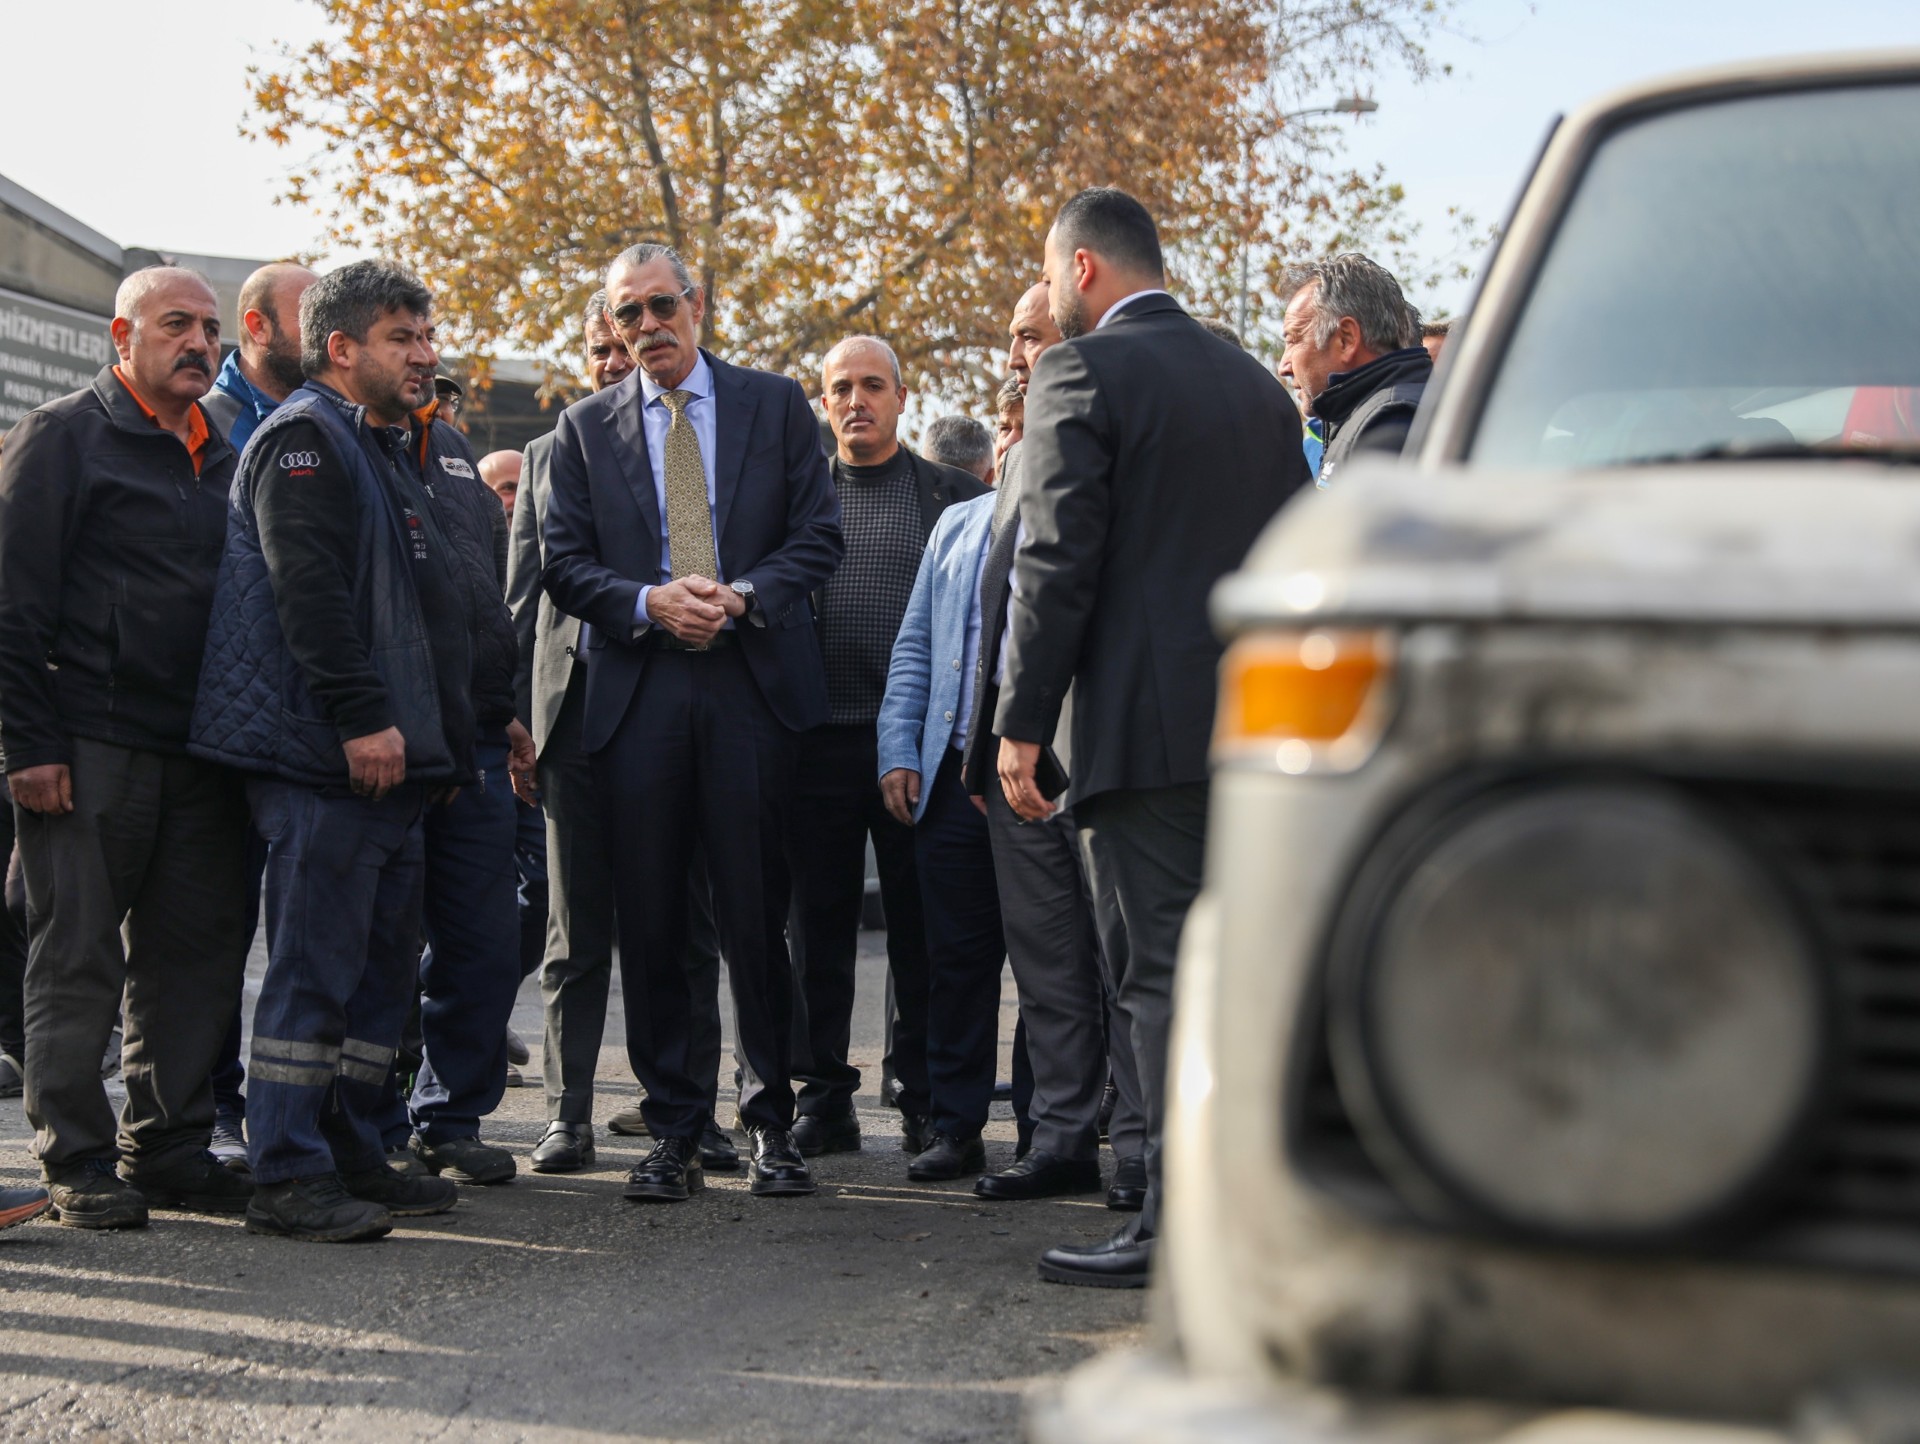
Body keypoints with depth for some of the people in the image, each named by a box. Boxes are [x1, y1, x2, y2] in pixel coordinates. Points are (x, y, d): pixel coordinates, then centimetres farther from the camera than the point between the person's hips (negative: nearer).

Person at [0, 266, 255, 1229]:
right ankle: (78, 1164, 8)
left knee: (196, 956, 7)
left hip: (197, 752, 6)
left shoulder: (221, 456, 17)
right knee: (78, 961, 0)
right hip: (89, 749, -6)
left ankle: (170, 1149, 17)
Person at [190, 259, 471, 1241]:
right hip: (325, 755, -10)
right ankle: (287, 1178, -5)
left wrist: (445, 745, 21)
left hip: (386, 757, 10)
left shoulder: (385, 452, 24)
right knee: (316, 967, -9)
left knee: (384, 969, 12)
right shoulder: (303, 439, -6)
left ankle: (353, 1158, 19)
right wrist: (361, 717, -23)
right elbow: (308, 590, -18)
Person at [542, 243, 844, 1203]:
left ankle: (771, 1122, 11)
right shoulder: (584, 429, 13)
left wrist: (742, 596, -11)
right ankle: (674, 1129, 11)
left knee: (754, 914, -1)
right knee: (649, 918, 2)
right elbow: (564, 564, 6)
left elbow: (817, 534, 5)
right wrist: (649, 603, -11)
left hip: (753, 683, -1)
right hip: (635, 690, 1)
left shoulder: (776, 405, 11)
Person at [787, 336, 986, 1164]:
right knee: (819, 928, 5)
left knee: (923, 928, 3)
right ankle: (824, 1099, 13)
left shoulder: (951, 495, 9)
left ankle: (928, 1098, 11)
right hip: (820, 742, 1)